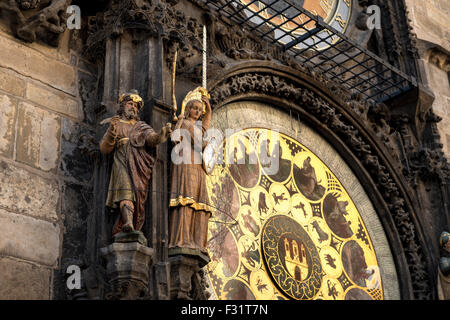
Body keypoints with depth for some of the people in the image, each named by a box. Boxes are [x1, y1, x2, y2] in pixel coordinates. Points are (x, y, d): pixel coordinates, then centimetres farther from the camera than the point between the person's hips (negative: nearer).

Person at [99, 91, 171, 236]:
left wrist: (161, 135, -24)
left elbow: (151, 138, 0)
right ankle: (128, 224, -46)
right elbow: (104, 149, 9)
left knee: (138, 198, -11)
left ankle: (119, 233, -10)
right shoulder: (116, 124, 21)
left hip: (140, 166, 2)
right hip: (122, 164, -2)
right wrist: (112, 131, -8)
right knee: (126, 192, -26)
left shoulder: (142, 126, 23)